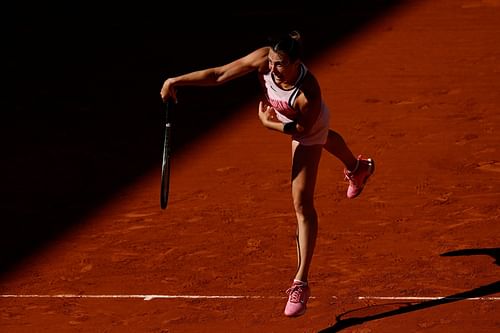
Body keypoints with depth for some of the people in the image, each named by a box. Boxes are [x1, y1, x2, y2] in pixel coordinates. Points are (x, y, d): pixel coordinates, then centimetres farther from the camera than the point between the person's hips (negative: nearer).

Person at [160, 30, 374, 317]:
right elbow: (219, 75, -33)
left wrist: (270, 124, -27)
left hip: (308, 128, -7)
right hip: (281, 115, 7)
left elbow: (304, 127, -31)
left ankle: (301, 283, -4)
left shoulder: (309, 93, -50)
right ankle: (357, 168, 79)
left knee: (302, 203, -10)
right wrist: (176, 81, -33)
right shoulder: (264, 59, -40)